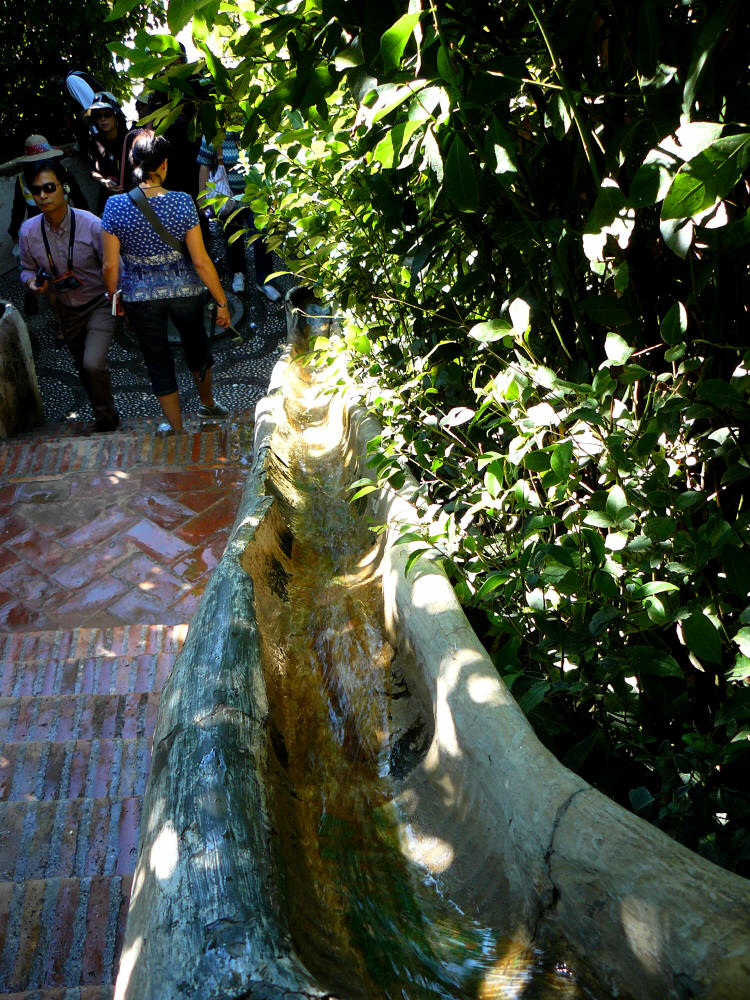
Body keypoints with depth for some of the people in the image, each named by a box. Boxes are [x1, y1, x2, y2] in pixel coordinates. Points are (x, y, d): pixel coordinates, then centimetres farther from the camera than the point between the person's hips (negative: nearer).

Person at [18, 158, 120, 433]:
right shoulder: (28, 231, -11)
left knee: (93, 364, -22)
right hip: (66, 310, 5)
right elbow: (27, 268, 5)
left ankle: (105, 417, 4)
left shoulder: (91, 225, -22)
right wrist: (32, 281, -18)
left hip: (99, 304, -5)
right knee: (83, 368, 18)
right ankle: (105, 415, 41)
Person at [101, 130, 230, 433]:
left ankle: (177, 429, 26)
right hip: (184, 290, 1)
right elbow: (201, 261, -14)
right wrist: (222, 302, -4)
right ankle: (207, 403, 50)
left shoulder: (115, 206, -12)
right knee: (196, 346, 27)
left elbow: (110, 265, -8)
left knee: (158, 362, 15)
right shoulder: (183, 202, -15)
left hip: (139, 295, 0)